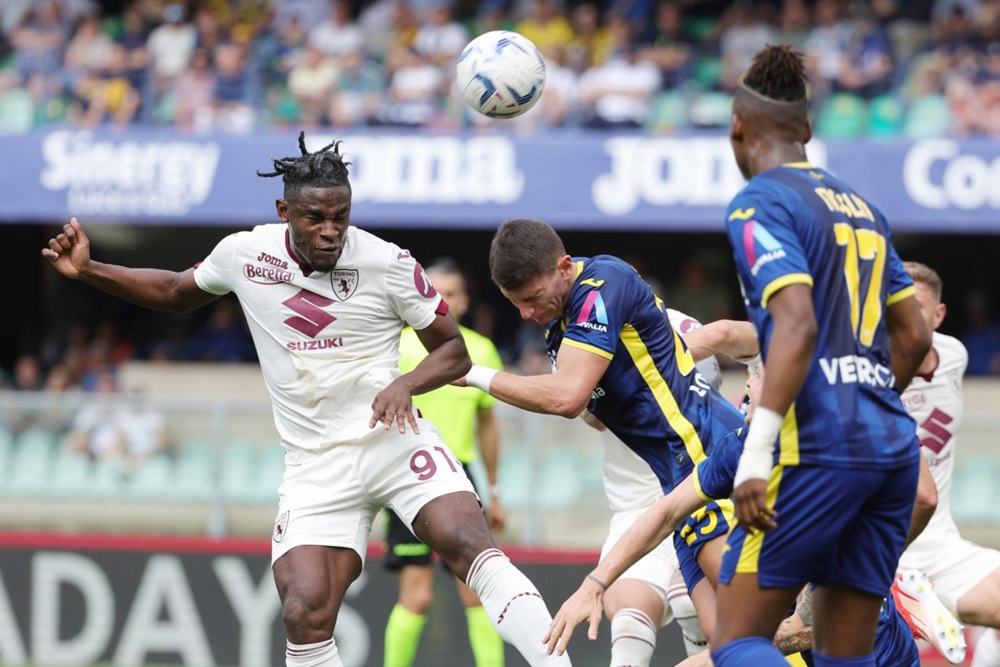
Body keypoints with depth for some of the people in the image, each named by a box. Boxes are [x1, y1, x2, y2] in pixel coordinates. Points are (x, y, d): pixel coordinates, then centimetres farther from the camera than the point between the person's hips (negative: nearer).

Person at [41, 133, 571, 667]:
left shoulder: (388, 263, -7)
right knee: (305, 618, -17)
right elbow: (177, 293, 23)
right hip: (314, 464, 2)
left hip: (392, 439, -2)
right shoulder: (243, 253, 2)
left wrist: (405, 384, -20)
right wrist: (87, 270, 13)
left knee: (470, 547, -26)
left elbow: (454, 352, 1)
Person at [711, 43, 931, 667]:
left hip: (819, 451, -7)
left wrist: (756, 455, -21)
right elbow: (915, 337, 21)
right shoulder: (859, 205, 19)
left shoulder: (759, 204, -5)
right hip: (895, 446, 8)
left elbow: (797, 325, -18)